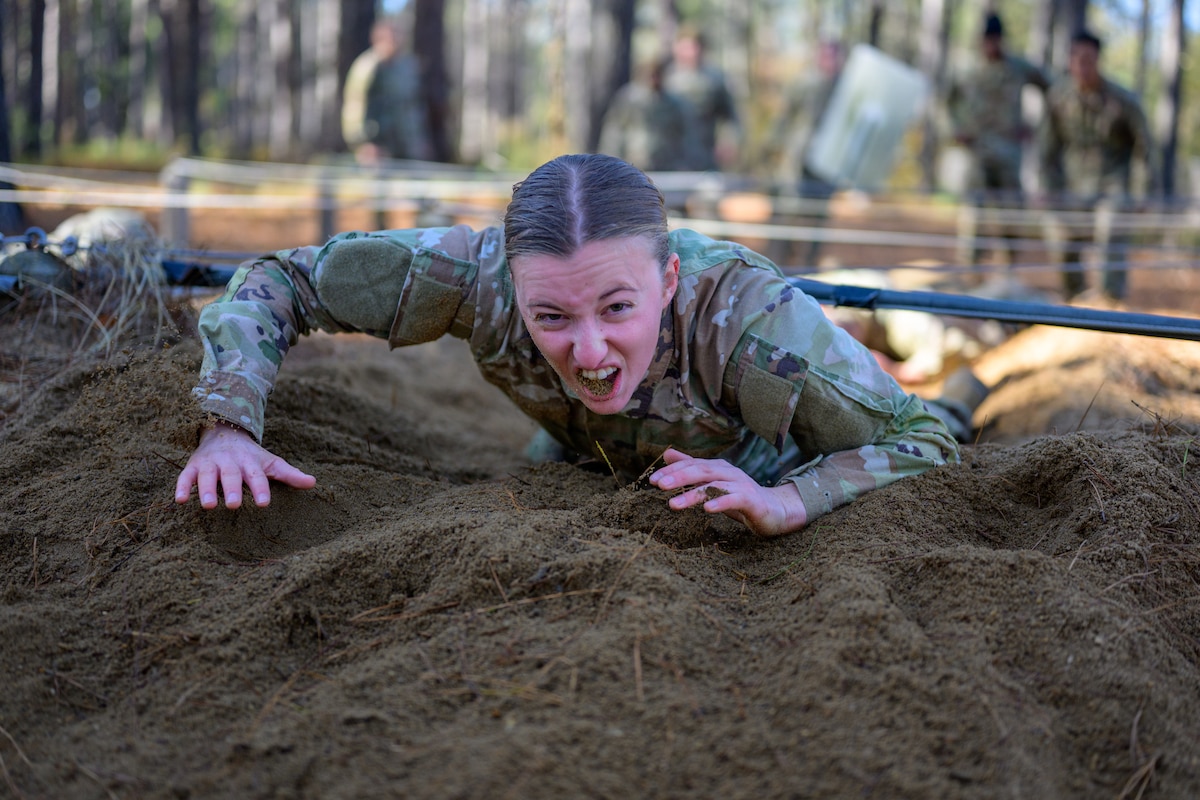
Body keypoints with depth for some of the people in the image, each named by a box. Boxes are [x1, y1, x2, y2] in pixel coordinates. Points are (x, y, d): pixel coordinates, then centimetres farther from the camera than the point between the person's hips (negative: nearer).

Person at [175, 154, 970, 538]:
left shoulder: (741, 310, -47)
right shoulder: (481, 272, -40)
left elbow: (928, 441, -38)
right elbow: (279, 279, -28)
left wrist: (788, 503, -56)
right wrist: (229, 428, -43)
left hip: (759, 469, -2)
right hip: (604, 465, 3)